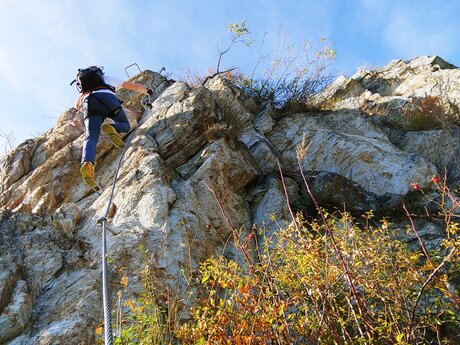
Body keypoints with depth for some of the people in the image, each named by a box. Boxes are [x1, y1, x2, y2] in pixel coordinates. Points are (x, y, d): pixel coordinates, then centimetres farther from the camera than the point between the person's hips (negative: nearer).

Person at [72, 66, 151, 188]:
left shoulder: (84, 90, 44)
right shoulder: (108, 78, 39)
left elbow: (77, 105, 51)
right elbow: (134, 86, 43)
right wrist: (147, 90, 61)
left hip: (89, 102, 2)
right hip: (107, 98, -1)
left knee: (91, 137, -13)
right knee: (125, 126, 17)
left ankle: (87, 163, -43)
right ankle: (112, 128, -21)